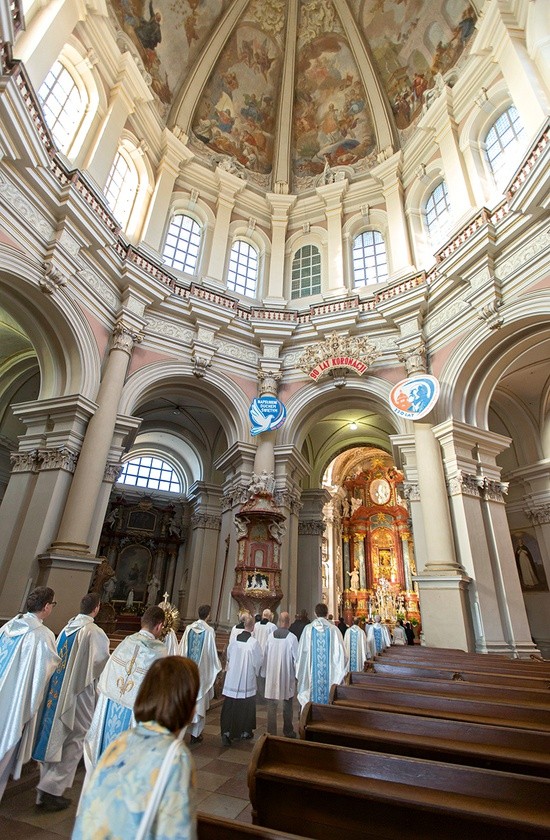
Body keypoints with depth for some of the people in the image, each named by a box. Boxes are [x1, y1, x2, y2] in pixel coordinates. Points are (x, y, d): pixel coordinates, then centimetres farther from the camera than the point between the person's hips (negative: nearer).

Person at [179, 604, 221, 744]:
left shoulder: (189, 628, -5)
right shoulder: (209, 631, -15)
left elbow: (182, 649, 0)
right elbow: (212, 652, -8)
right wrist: (217, 667, 8)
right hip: (202, 670, -3)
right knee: (199, 701, 11)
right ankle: (195, 734, 20)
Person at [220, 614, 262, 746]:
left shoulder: (234, 639, -6)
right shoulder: (253, 642, -18)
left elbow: (228, 656, 9)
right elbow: (259, 661, -8)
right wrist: (256, 672, 13)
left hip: (232, 679, 3)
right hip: (247, 680, -3)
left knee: (229, 706, 10)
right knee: (246, 706, 15)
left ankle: (226, 732, 2)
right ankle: (245, 731, 27)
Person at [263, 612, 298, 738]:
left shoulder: (270, 636, -6)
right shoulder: (292, 637, -14)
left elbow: (265, 655, 2)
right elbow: (296, 658, -8)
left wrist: (265, 673, 13)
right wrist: (297, 674, 6)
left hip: (272, 675, 1)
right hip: (287, 676, -1)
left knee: (272, 705, 10)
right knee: (287, 705, 17)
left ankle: (271, 733, 13)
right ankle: (288, 732, 28)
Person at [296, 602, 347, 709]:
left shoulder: (308, 629, -5)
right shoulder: (334, 629, -7)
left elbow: (301, 651, 0)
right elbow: (340, 652, -5)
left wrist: (301, 672, 13)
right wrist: (341, 671, 9)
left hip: (312, 672, 0)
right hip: (329, 672, 0)